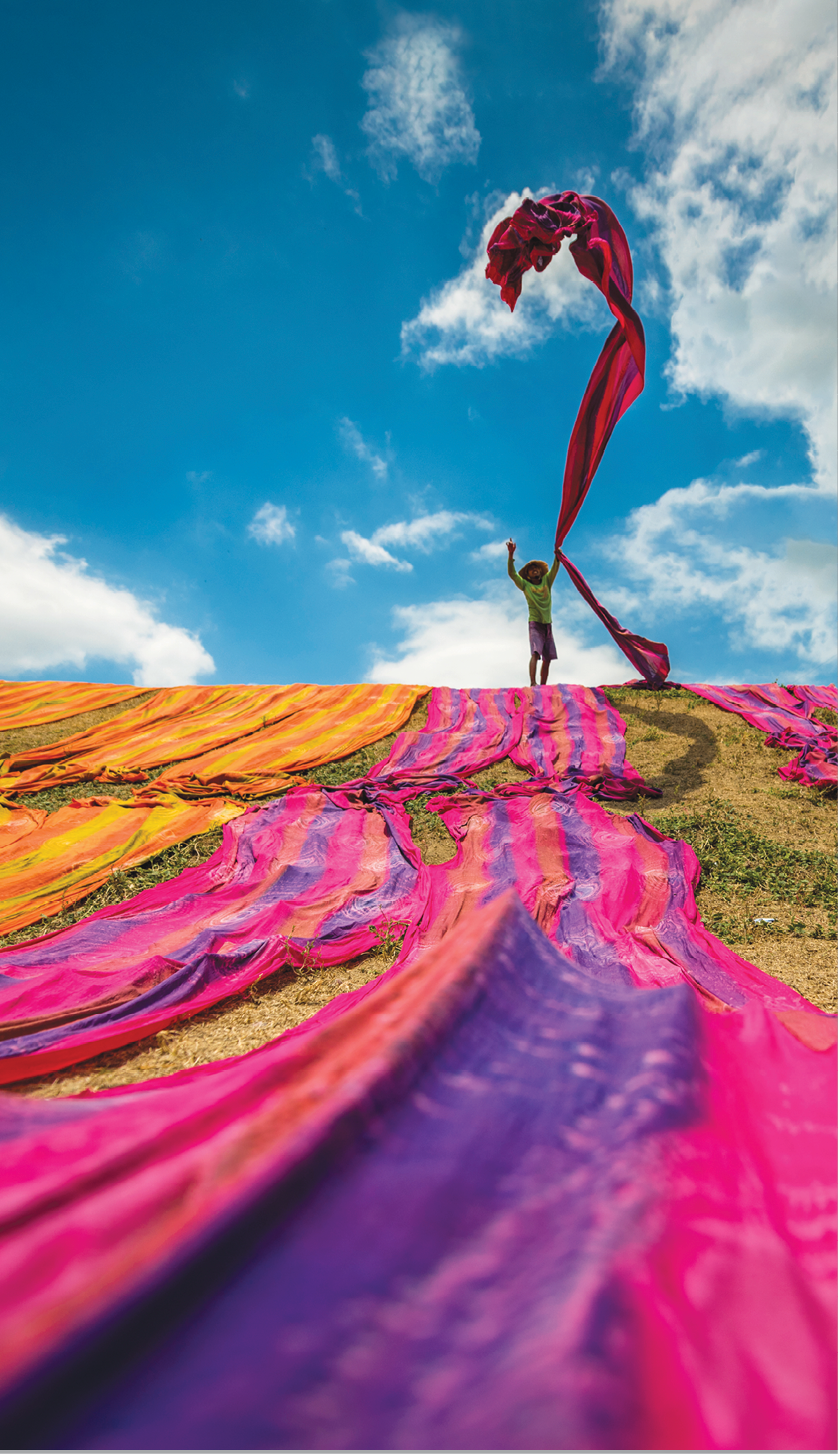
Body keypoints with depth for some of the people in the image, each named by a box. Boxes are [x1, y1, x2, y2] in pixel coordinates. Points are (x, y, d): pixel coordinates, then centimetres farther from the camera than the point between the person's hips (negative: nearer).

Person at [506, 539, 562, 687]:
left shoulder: (546, 582, 14)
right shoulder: (525, 585, 6)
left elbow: (554, 569, 1)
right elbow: (512, 573, -6)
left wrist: (557, 556, -18)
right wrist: (511, 555, -18)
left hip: (548, 624, 4)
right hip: (535, 623, -4)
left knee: (547, 658, 1)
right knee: (535, 652, -21)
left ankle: (543, 685, 6)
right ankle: (532, 683, -30)